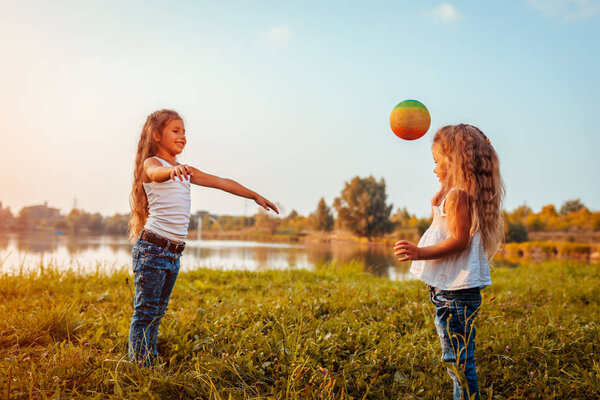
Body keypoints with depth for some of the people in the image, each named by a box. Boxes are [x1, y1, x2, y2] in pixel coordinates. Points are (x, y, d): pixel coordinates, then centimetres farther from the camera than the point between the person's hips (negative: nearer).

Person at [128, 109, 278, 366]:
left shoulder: (185, 172, 18)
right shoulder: (152, 163, -5)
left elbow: (221, 182, 22)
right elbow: (155, 173, -30)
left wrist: (255, 196, 26)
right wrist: (173, 169, -54)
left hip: (173, 253, 8)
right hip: (153, 248, -8)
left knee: (157, 313, 10)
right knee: (145, 312, -5)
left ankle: (151, 363, 16)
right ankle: (139, 367, 0)